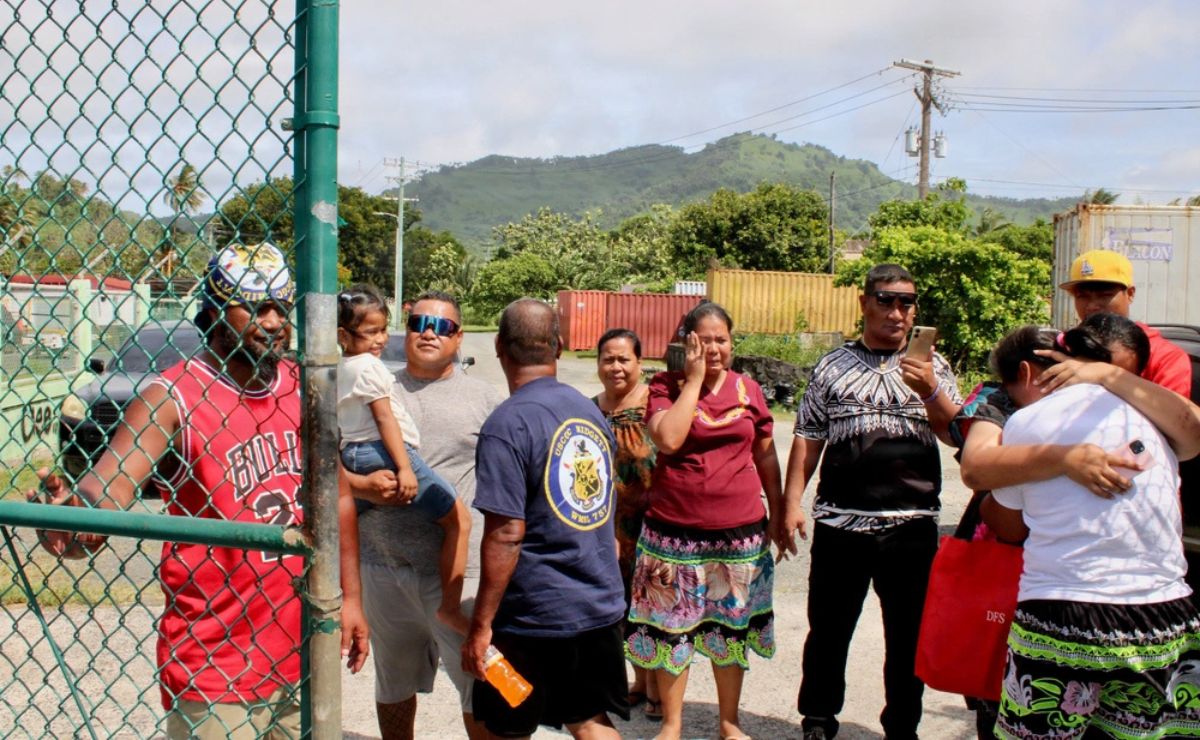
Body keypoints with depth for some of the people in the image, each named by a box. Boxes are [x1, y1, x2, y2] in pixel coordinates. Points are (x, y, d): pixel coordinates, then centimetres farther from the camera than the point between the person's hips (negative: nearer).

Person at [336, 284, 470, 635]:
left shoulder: (337, 370, 19)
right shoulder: (369, 366, -7)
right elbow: (384, 418, -14)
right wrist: (404, 466, -18)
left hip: (351, 456, 10)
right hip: (383, 451, -10)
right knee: (458, 517, -9)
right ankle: (450, 607, -12)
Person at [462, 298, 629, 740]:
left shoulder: (506, 425, -17)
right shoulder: (590, 410, 6)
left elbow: (506, 534, -21)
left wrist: (481, 625, -15)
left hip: (533, 616, -6)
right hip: (601, 604, 6)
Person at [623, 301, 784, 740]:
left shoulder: (748, 389, 4)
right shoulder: (666, 386, -3)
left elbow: (766, 457, 12)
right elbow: (668, 439, -21)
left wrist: (777, 514, 11)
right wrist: (694, 379, -15)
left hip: (740, 532, 2)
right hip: (675, 532, -2)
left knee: (730, 630, 13)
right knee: (672, 627, 7)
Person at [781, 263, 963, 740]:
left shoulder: (932, 367, 7)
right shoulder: (833, 366, 7)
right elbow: (807, 440, 6)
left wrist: (931, 392, -20)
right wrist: (792, 503, -1)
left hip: (912, 527, 1)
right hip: (839, 524, 0)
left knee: (909, 637, 10)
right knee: (828, 630, 9)